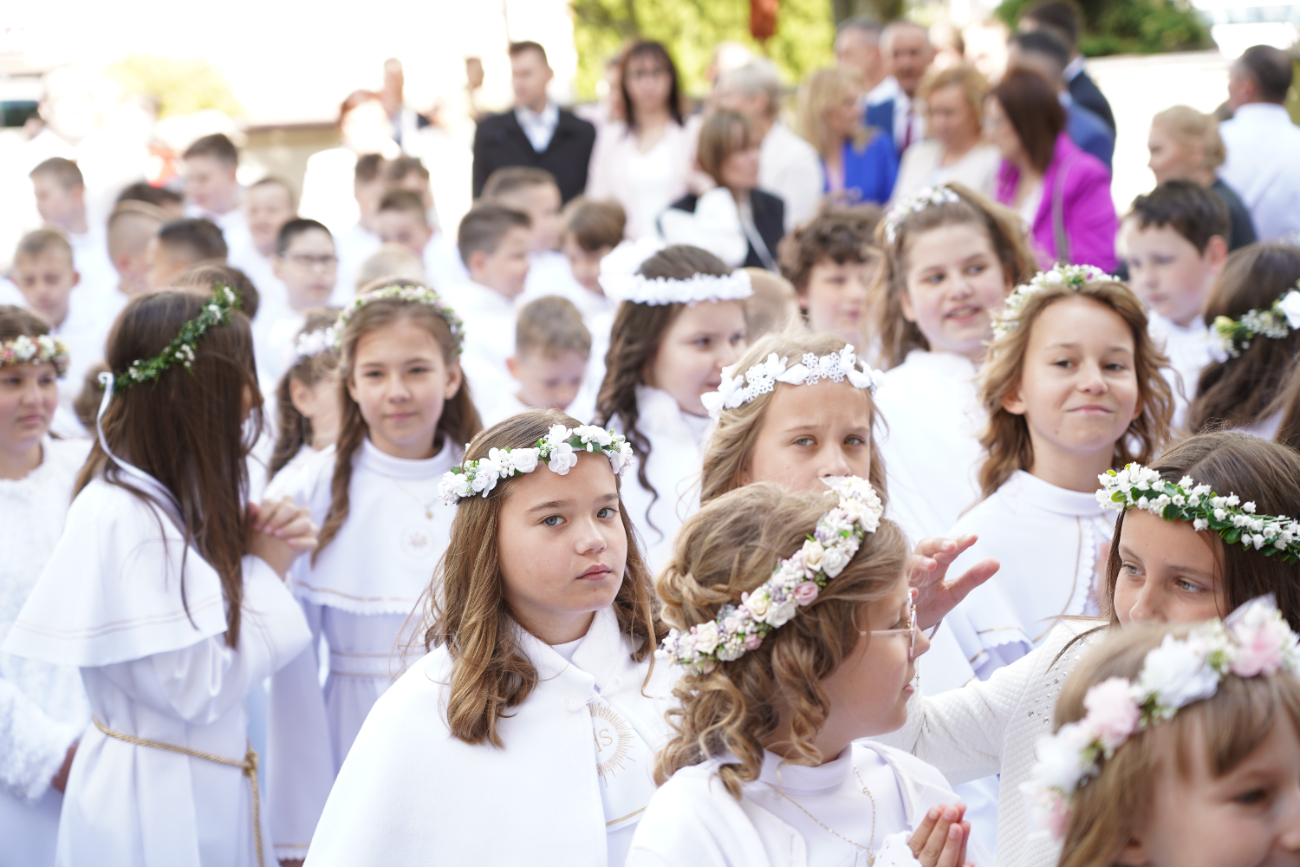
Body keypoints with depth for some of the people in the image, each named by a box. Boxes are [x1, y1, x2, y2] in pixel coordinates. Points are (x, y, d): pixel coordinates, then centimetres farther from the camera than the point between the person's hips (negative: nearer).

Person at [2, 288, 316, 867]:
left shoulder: (186, 496, 7)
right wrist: (264, 571, -12)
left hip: (211, 786, 9)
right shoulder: (118, 517, -22)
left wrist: (276, 552, -5)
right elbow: (196, 688, -23)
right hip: (152, 802, -9)